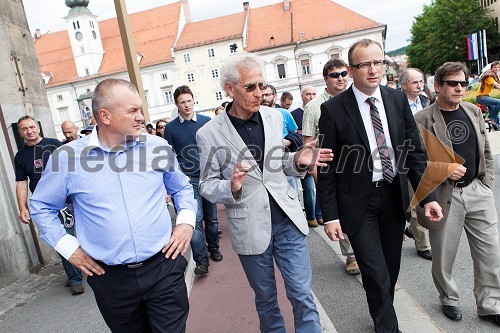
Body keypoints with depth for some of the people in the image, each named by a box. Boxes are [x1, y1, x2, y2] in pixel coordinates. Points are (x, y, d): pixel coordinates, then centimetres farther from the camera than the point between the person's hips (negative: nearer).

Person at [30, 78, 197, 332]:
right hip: (112, 278, 1)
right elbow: (41, 206, 9)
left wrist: (186, 221, -1)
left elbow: (181, 188, 13)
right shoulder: (67, 156, -6)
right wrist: (68, 247, 2)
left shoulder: (158, 147, -3)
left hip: (164, 266, 0)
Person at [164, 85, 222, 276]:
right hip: (188, 179, -1)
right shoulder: (170, 128, 2)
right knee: (195, 219, -9)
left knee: (211, 217, 12)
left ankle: (213, 248, 32)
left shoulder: (207, 121, 3)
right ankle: (201, 260, 1)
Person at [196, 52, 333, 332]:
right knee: (265, 298, 19)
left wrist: (297, 161, -8)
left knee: (303, 295, 9)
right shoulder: (209, 134, -10)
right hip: (250, 228, -2)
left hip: (287, 220, 2)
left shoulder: (274, 117, 1)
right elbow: (207, 187, -3)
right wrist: (232, 187, -24)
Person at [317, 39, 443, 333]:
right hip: (358, 202, -4)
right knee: (377, 276, -1)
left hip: (395, 196, 5)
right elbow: (327, 167, -10)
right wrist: (330, 215, -11)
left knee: (392, 269, 19)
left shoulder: (398, 99, 2)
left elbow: (414, 151, 5)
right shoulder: (333, 109, -11)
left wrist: (427, 196, -2)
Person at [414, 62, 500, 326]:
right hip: (444, 196, -5)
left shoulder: (474, 111, 9)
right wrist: (445, 170, -19)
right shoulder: (422, 120, -10)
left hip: (478, 192, 5)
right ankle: (449, 299, 36)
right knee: (443, 256, 10)